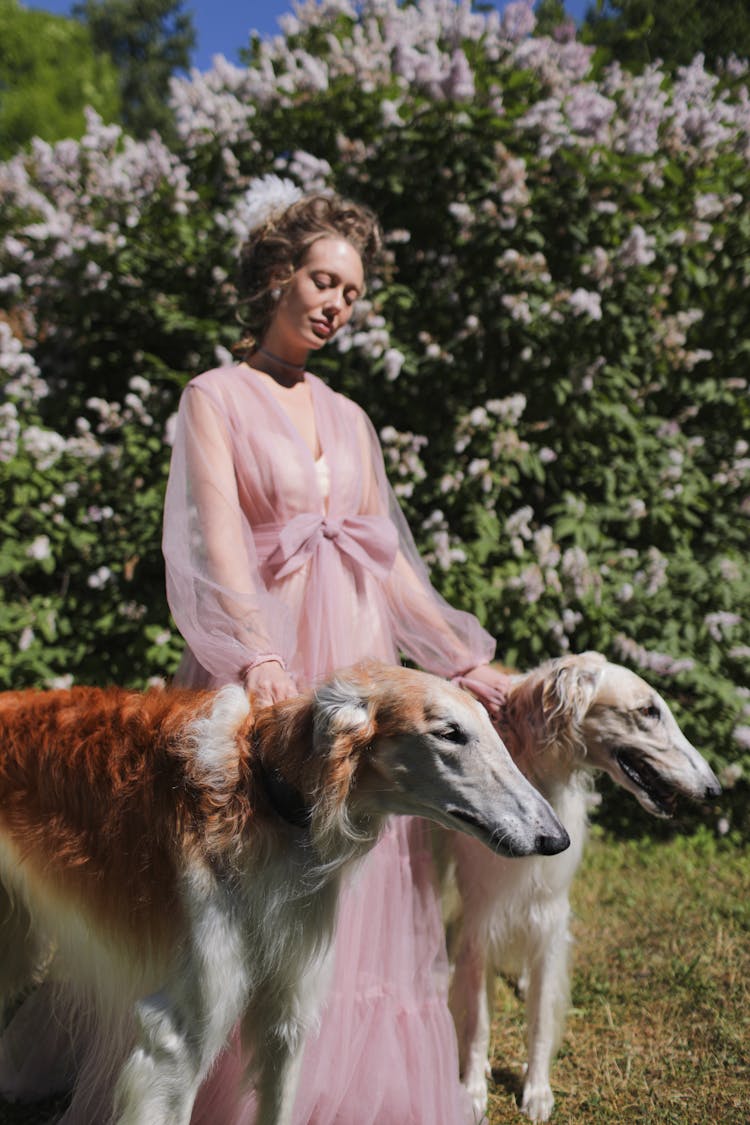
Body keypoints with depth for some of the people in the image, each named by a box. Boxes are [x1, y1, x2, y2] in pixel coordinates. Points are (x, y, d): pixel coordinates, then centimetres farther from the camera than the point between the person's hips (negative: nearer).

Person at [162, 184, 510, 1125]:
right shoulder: (216, 397, 0)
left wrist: (463, 659, 11)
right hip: (266, 668, -5)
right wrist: (256, 653, -30)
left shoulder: (349, 420, 17)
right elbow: (217, 536, -15)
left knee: (359, 891, 8)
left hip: (357, 664, 5)